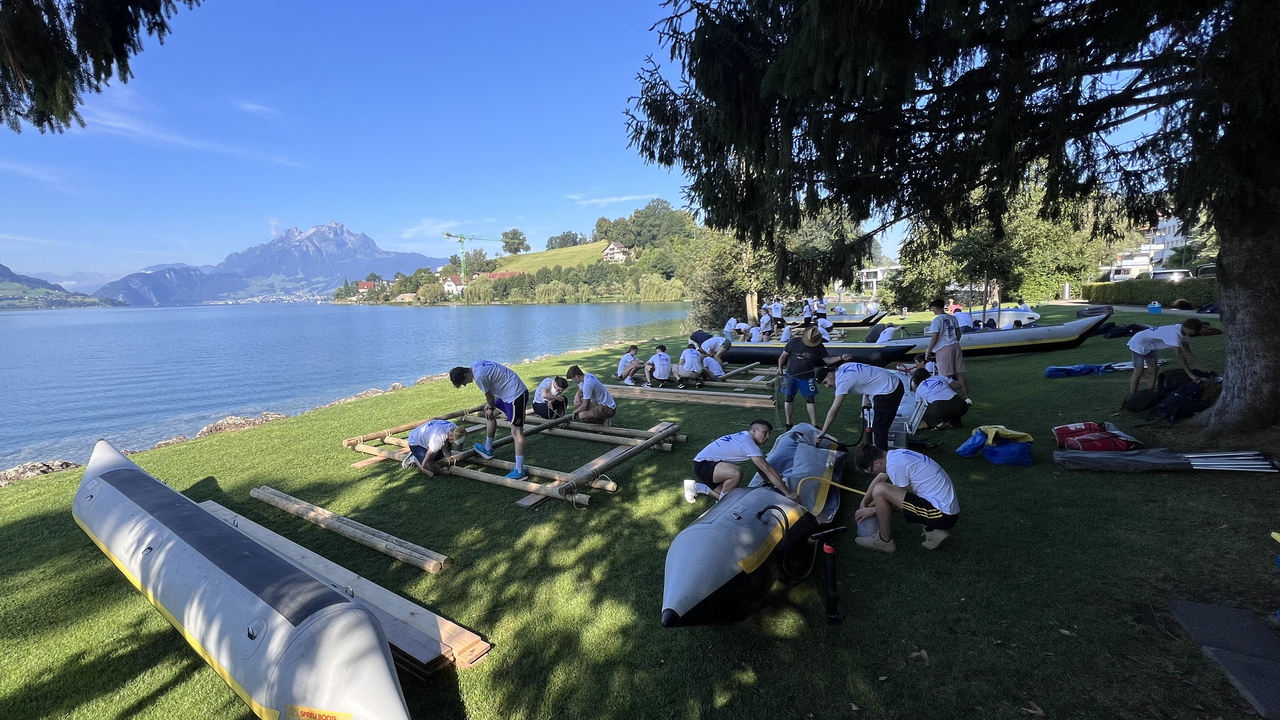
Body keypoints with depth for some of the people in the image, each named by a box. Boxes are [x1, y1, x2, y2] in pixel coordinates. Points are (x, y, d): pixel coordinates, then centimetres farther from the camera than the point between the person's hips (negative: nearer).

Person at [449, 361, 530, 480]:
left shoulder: (479, 376, -23)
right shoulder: (475, 365, 6)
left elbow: (489, 395, -9)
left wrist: (490, 408, 10)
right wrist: (489, 405, 18)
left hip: (515, 395, -11)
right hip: (508, 393, 11)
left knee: (516, 432, -9)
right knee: (490, 415, 24)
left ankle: (519, 472, -7)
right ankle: (488, 450, 40)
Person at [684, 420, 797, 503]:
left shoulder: (745, 437, 7)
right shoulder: (748, 443, -22)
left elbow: (760, 467, 18)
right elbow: (767, 470, -24)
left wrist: (772, 482, 12)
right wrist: (788, 493, -21)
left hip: (709, 464, 10)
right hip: (702, 465, -10)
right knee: (737, 472, -32)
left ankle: (695, 486, 29)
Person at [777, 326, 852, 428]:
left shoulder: (819, 347, -8)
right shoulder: (794, 342, -14)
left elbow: (828, 359, -3)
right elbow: (783, 356, -6)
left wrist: (841, 357, -18)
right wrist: (780, 367, -17)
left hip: (807, 377, 1)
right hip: (790, 376, 0)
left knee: (810, 400, -1)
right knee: (788, 399, 7)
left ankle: (814, 425, 6)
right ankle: (788, 424, 21)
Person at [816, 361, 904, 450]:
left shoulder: (842, 380, -19)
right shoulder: (842, 368, 6)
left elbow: (833, 411, -20)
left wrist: (822, 434, -16)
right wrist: (866, 398, 9)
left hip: (888, 391, -10)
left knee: (879, 429, -5)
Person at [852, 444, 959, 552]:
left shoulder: (895, 465, -20)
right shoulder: (895, 455, 7)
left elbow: (904, 497, -8)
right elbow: (880, 478, 22)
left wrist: (874, 510, 2)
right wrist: (863, 504, 19)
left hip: (942, 515, -10)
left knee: (880, 490, -17)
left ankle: (885, 541, 2)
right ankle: (933, 531, 13)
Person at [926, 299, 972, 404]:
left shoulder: (936, 320, -11)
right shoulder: (952, 318, 10)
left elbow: (934, 339, -14)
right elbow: (958, 334, 15)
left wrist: (928, 351, -6)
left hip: (943, 349, -7)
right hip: (956, 346, 7)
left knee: (945, 376, -3)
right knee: (960, 373, 11)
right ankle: (967, 397, 15)